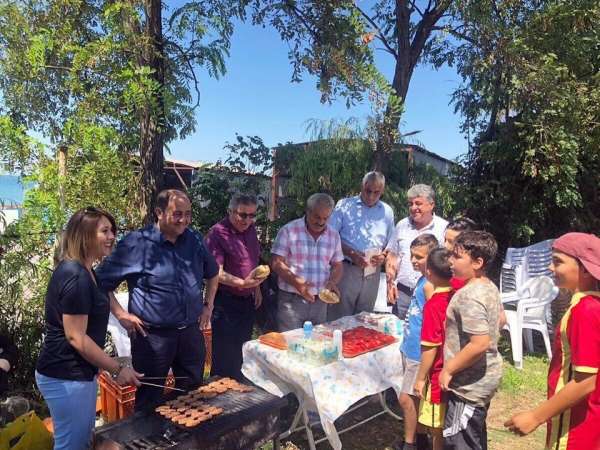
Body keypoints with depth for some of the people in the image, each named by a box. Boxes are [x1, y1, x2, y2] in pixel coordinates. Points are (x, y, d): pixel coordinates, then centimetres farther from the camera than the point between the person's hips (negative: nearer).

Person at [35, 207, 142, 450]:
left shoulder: (82, 271, 9)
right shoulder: (76, 276, -23)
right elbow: (76, 338, -24)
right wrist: (117, 369, -19)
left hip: (77, 373, 10)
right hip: (65, 377, -10)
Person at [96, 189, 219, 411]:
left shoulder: (194, 240, 2)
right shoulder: (136, 243, -14)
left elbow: (212, 273, 19)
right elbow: (101, 282, -8)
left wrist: (208, 305, 11)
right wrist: (121, 315, -11)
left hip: (191, 332, 5)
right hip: (152, 336, -4)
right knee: (149, 403, 12)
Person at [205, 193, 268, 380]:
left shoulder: (251, 230, 5)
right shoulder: (217, 233, -18)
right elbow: (217, 273, -23)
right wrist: (243, 283, -36)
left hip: (247, 301, 7)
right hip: (225, 302, -7)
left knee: (242, 353, 19)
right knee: (225, 356, 1)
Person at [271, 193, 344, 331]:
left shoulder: (334, 235, 7)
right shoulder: (288, 230, -7)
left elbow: (337, 266, 13)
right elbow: (277, 263, -9)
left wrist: (332, 282, -8)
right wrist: (296, 282, -23)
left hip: (320, 302, 4)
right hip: (291, 300, -4)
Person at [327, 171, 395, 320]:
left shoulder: (387, 211, 11)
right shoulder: (344, 205, 0)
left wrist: (384, 256, -6)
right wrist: (351, 254, -16)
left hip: (372, 273, 3)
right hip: (346, 269, -3)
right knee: (338, 318, 0)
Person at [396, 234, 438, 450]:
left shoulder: (429, 284, -20)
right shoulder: (422, 279, 8)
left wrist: (426, 351, -18)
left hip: (419, 351, -9)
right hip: (410, 347, 9)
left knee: (406, 398, -1)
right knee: (414, 397, 19)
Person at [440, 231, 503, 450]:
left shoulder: (469, 296, -27)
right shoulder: (490, 287, 3)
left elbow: (479, 344, -32)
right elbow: (501, 320, 18)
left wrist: (448, 369, -21)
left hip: (469, 384, -10)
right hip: (485, 377, 10)